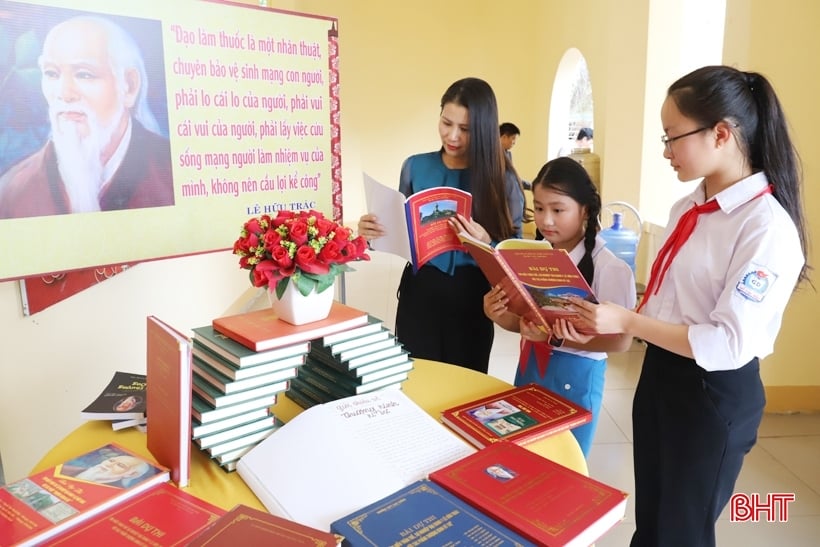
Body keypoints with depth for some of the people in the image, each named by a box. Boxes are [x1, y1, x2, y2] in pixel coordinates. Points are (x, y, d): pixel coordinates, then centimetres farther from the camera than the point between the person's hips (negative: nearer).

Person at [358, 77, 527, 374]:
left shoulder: (502, 178, -4)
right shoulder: (415, 167, 2)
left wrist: (486, 244, -22)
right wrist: (374, 231, -9)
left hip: (472, 297, -1)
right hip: (419, 292, 2)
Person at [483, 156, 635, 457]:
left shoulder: (608, 267, -17)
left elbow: (621, 339, -18)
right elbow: (524, 319, 7)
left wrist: (556, 338, -28)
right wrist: (498, 314, -15)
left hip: (575, 375, -5)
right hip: (530, 366, 5)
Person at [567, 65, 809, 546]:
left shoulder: (767, 227, -22)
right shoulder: (687, 209, 3)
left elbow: (730, 344, -25)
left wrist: (627, 322, -24)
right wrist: (605, 325, -2)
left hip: (714, 395, -7)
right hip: (660, 374, 7)